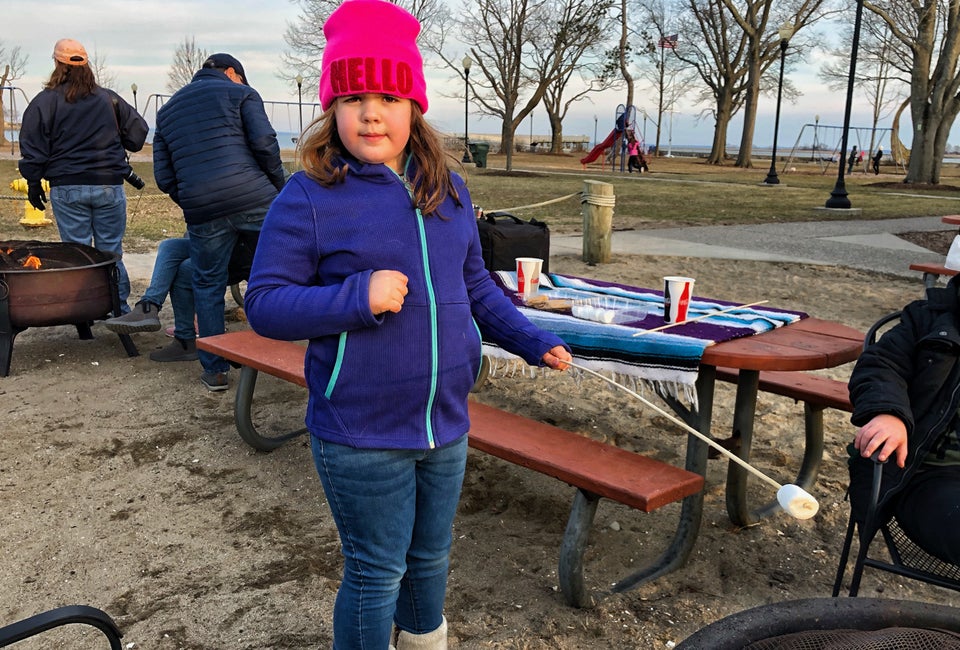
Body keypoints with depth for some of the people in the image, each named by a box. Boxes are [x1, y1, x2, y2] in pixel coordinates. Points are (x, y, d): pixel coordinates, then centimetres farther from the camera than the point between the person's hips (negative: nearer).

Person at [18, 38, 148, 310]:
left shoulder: (45, 101, -1)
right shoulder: (109, 99, 5)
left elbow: (33, 148, -3)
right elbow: (138, 131, 8)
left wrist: (33, 183, 7)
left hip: (68, 189, -1)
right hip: (109, 186, 2)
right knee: (111, 253, 7)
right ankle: (119, 309, 11)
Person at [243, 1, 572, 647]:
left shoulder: (449, 191, 4)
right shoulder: (308, 199, -13)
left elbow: (475, 285, 16)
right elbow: (264, 304, -13)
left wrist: (532, 340, 9)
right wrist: (356, 297, -26)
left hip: (446, 424, 6)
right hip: (360, 438, -6)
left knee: (431, 556, 25)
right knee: (376, 573, 10)